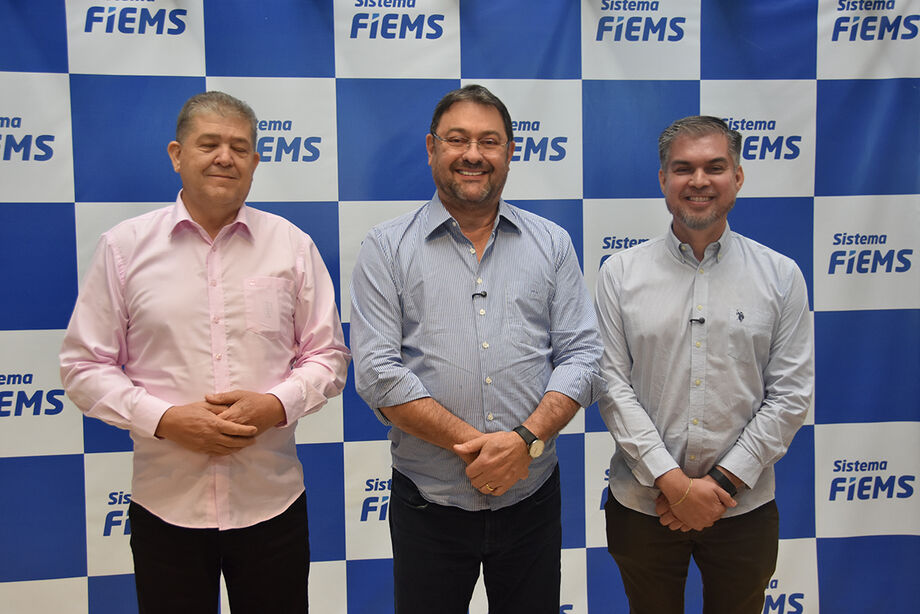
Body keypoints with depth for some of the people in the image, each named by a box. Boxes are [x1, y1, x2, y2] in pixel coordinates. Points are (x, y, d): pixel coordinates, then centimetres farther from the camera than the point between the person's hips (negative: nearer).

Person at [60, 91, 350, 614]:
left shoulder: (293, 245, 2)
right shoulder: (124, 247, 0)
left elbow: (329, 355, 4)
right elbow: (85, 366, 1)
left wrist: (276, 405, -13)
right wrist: (164, 419, -13)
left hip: (272, 499, 1)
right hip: (165, 503, 0)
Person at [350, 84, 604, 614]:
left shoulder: (552, 244, 6)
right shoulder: (387, 248, -1)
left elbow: (583, 355, 0)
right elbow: (377, 372, -9)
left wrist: (527, 439, -15)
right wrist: (473, 444, -16)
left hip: (533, 497, 2)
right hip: (428, 505, -2)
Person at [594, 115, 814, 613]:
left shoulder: (781, 276, -1)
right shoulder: (621, 272, -3)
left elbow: (790, 394, -4)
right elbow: (612, 385, -7)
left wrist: (722, 481, -11)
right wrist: (672, 481, -13)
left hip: (744, 507, 1)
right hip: (642, 504, 0)